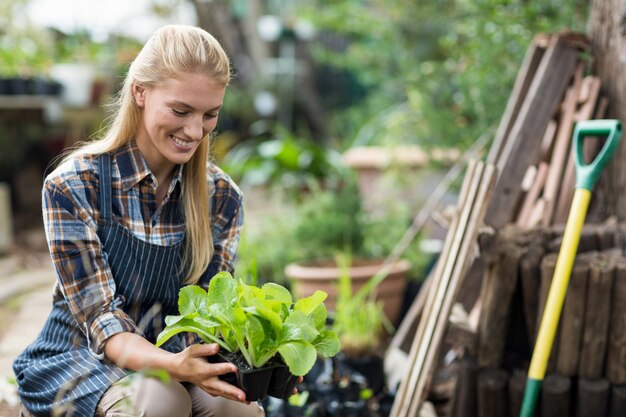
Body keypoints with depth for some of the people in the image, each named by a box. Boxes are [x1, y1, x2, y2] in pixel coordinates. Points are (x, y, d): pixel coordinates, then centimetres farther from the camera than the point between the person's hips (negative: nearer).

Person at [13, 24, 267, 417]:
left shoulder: (222, 197, -3)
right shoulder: (72, 187, -15)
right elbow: (100, 318, -18)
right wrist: (172, 365, -39)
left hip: (169, 357, 3)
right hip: (78, 360, -3)